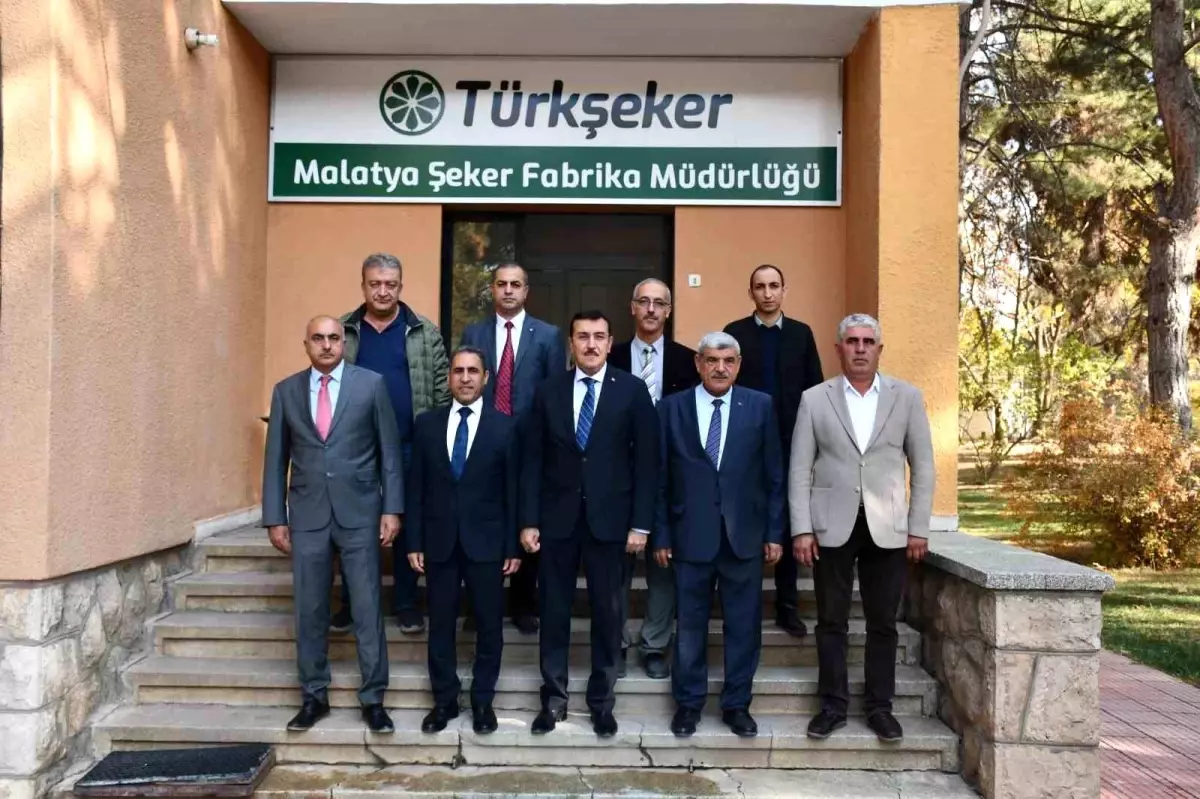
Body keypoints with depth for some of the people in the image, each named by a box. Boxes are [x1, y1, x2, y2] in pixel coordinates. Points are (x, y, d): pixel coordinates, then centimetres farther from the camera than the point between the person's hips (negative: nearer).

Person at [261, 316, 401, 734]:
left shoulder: (371, 384, 0)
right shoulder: (286, 390, 6)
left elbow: (389, 450, 0)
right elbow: (276, 458, 8)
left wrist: (392, 508, -5)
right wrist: (275, 517, 4)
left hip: (359, 512, -2)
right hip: (307, 515, 2)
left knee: (367, 608, 2)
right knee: (310, 610, 9)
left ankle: (373, 698, 13)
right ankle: (314, 696, 23)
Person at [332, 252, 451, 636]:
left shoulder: (425, 333, 2)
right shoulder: (343, 332, 5)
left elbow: (443, 392, 1)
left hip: (410, 448, -1)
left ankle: (406, 604, 20)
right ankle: (351, 603, 22)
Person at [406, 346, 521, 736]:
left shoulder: (504, 426, -1)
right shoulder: (426, 423, 4)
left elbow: (513, 490, -1)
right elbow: (416, 487, 5)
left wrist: (513, 546, -3)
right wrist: (414, 542, 1)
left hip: (486, 541, -1)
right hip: (439, 541, 2)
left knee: (489, 625, 7)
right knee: (440, 624, 10)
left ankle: (482, 701, 24)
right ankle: (444, 700, 25)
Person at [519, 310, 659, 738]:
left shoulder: (632, 390, -1)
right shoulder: (549, 391, 4)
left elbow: (646, 460, -3)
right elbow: (532, 461, 3)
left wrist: (640, 523, -8)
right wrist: (528, 520, -2)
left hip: (609, 519, -1)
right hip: (557, 518, 2)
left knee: (607, 614, 8)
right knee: (554, 612, 9)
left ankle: (601, 701, 24)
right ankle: (554, 699, 24)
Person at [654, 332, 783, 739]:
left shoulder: (760, 406, 2)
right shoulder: (671, 408, 1)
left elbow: (774, 474, 3)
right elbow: (661, 477, 2)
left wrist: (774, 532, 1)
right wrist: (661, 535, -1)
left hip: (745, 535, 1)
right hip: (691, 534, 0)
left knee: (744, 625, 9)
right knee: (690, 625, 9)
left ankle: (737, 704, 25)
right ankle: (688, 703, 26)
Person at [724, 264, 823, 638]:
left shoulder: (801, 333, 7)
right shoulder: (734, 332, 2)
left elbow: (815, 388, 6)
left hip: (791, 442, 2)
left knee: (789, 523, 7)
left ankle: (787, 605, 17)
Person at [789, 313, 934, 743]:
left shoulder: (907, 397, 4)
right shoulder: (814, 399, 2)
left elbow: (923, 467, 5)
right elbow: (800, 470, 1)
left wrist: (919, 528, -1)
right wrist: (801, 529, -6)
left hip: (887, 527, 1)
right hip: (832, 526, 0)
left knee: (883, 622, 8)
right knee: (831, 621, 7)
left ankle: (879, 706, 22)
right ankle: (833, 704, 20)